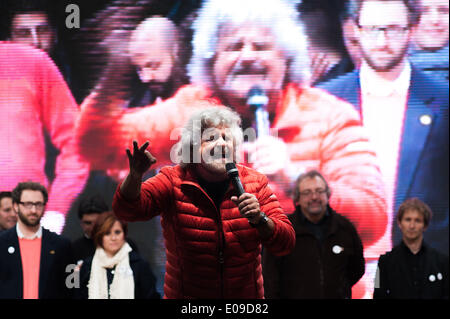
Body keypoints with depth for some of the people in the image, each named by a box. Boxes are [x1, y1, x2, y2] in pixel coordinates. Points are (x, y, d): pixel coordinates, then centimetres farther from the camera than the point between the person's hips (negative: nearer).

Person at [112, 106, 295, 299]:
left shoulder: (255, 183, -4)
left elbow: (286, 244, -9)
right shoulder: (174, 181, -7)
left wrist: (259, 220, -28)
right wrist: (135, 175, -40)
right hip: (185, 295, -1)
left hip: (245, 294, 1)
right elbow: (127, 210, -21)